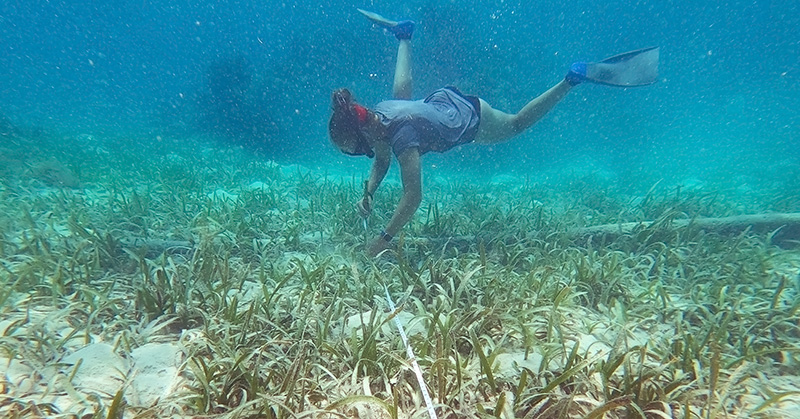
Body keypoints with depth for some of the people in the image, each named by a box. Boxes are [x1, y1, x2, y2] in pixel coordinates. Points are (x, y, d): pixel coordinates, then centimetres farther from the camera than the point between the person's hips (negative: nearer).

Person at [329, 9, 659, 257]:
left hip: (468, 115, -7)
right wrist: (368, 193, -17)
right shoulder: (373, 115, -20)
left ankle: (574, 77, 24)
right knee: (400, 92, 35)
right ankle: (403, 34, 52)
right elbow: (381, 161, -3)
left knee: (516, 124, 19)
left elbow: (413, 197, -42)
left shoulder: (399, 132, -43)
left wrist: (385, 238, -41)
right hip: (440, 99, 7)